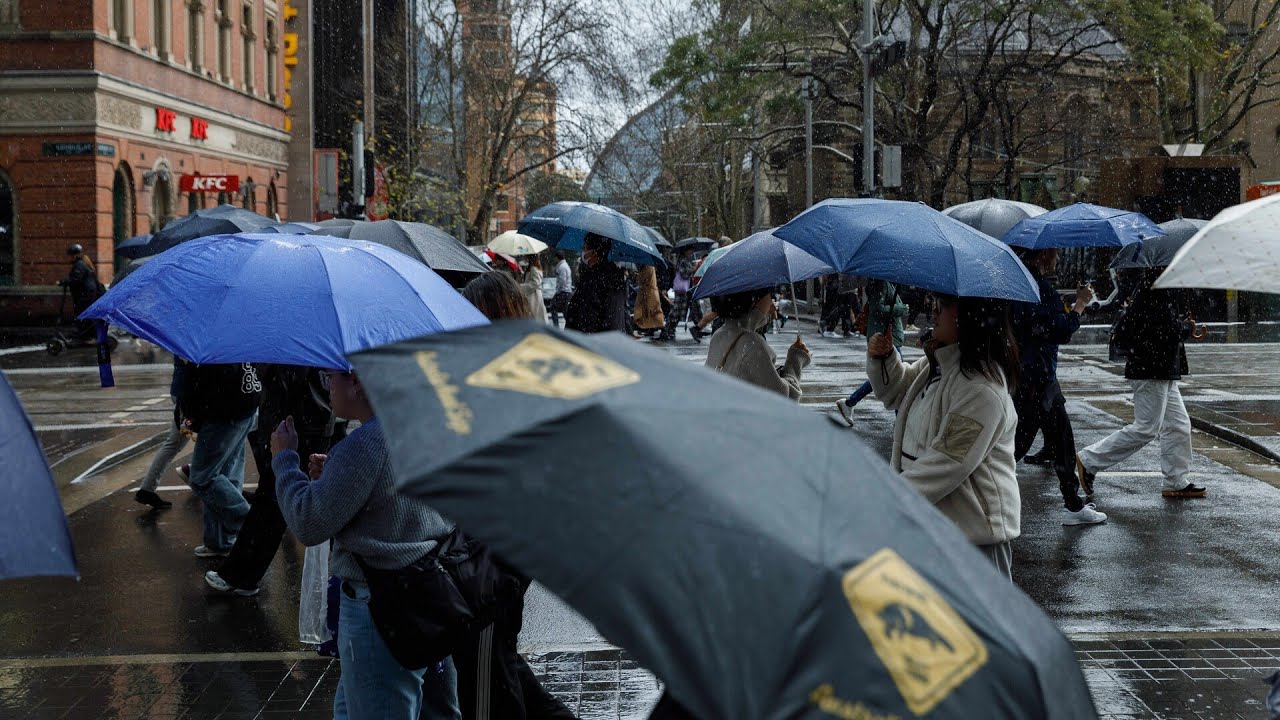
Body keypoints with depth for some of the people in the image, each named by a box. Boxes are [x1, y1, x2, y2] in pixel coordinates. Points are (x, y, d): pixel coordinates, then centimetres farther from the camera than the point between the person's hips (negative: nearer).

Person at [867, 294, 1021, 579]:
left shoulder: (982, 389, -24)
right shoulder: (935, 364, 7)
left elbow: (948, 462, -27)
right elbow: (897, 390, 24)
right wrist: (883, 360, 3)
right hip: (933, 518, 10)